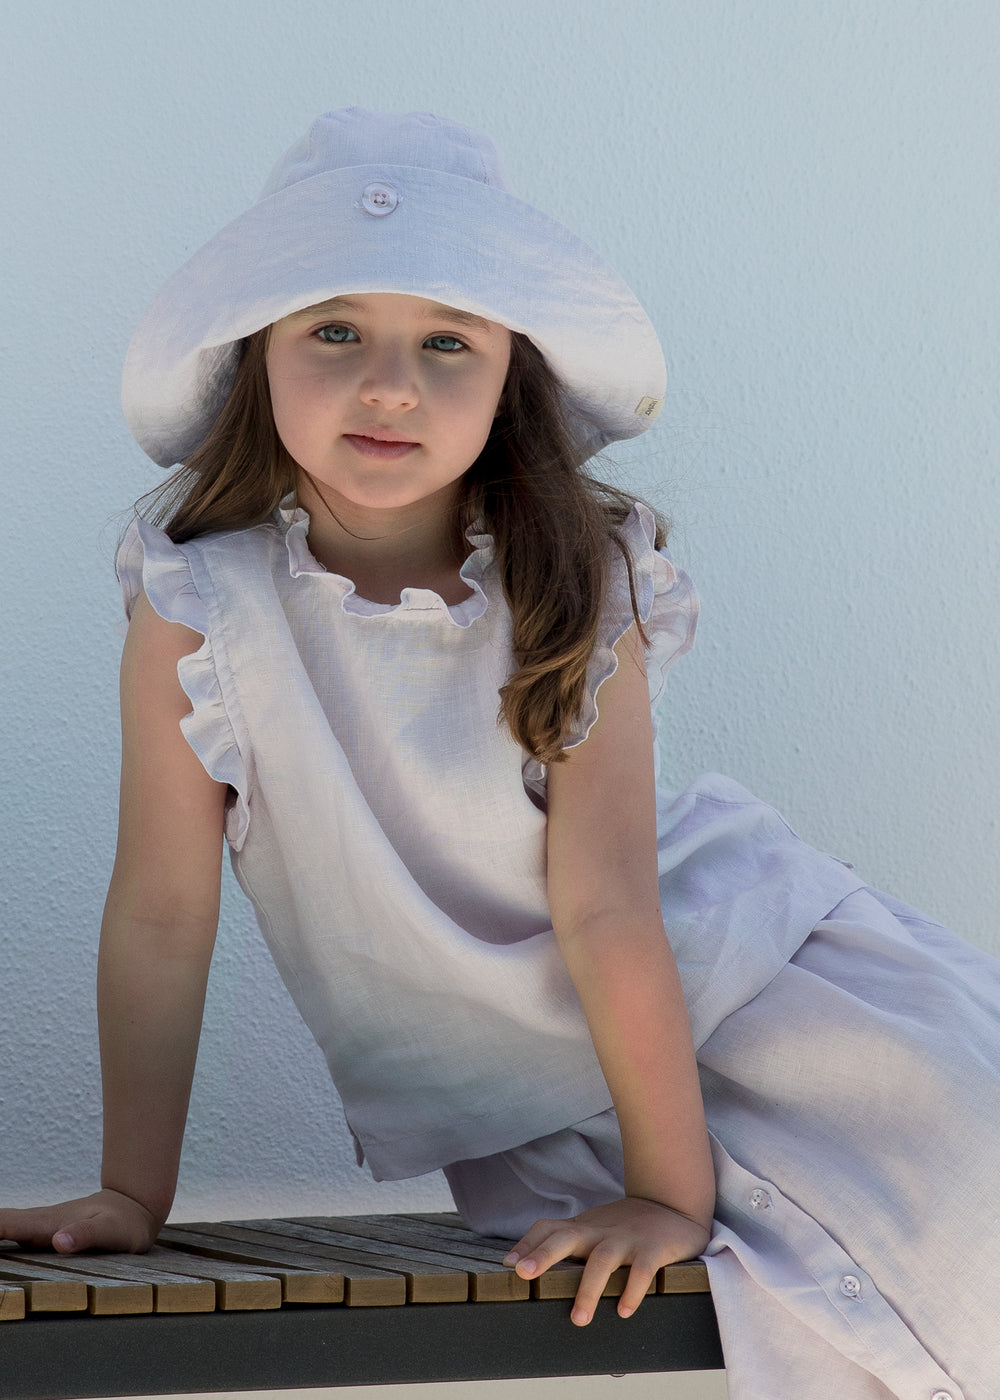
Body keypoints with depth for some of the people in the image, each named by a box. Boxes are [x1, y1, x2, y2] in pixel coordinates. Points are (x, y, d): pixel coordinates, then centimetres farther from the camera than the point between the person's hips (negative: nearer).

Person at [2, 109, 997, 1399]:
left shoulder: (573, 587, -16)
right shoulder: (196, 602, -18)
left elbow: (608, 912, -19)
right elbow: (162, 910, -12)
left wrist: (669, 1190, -18)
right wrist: (132, 1193, -9)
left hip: (712, 968, 1)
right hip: (510, 1091, -1)